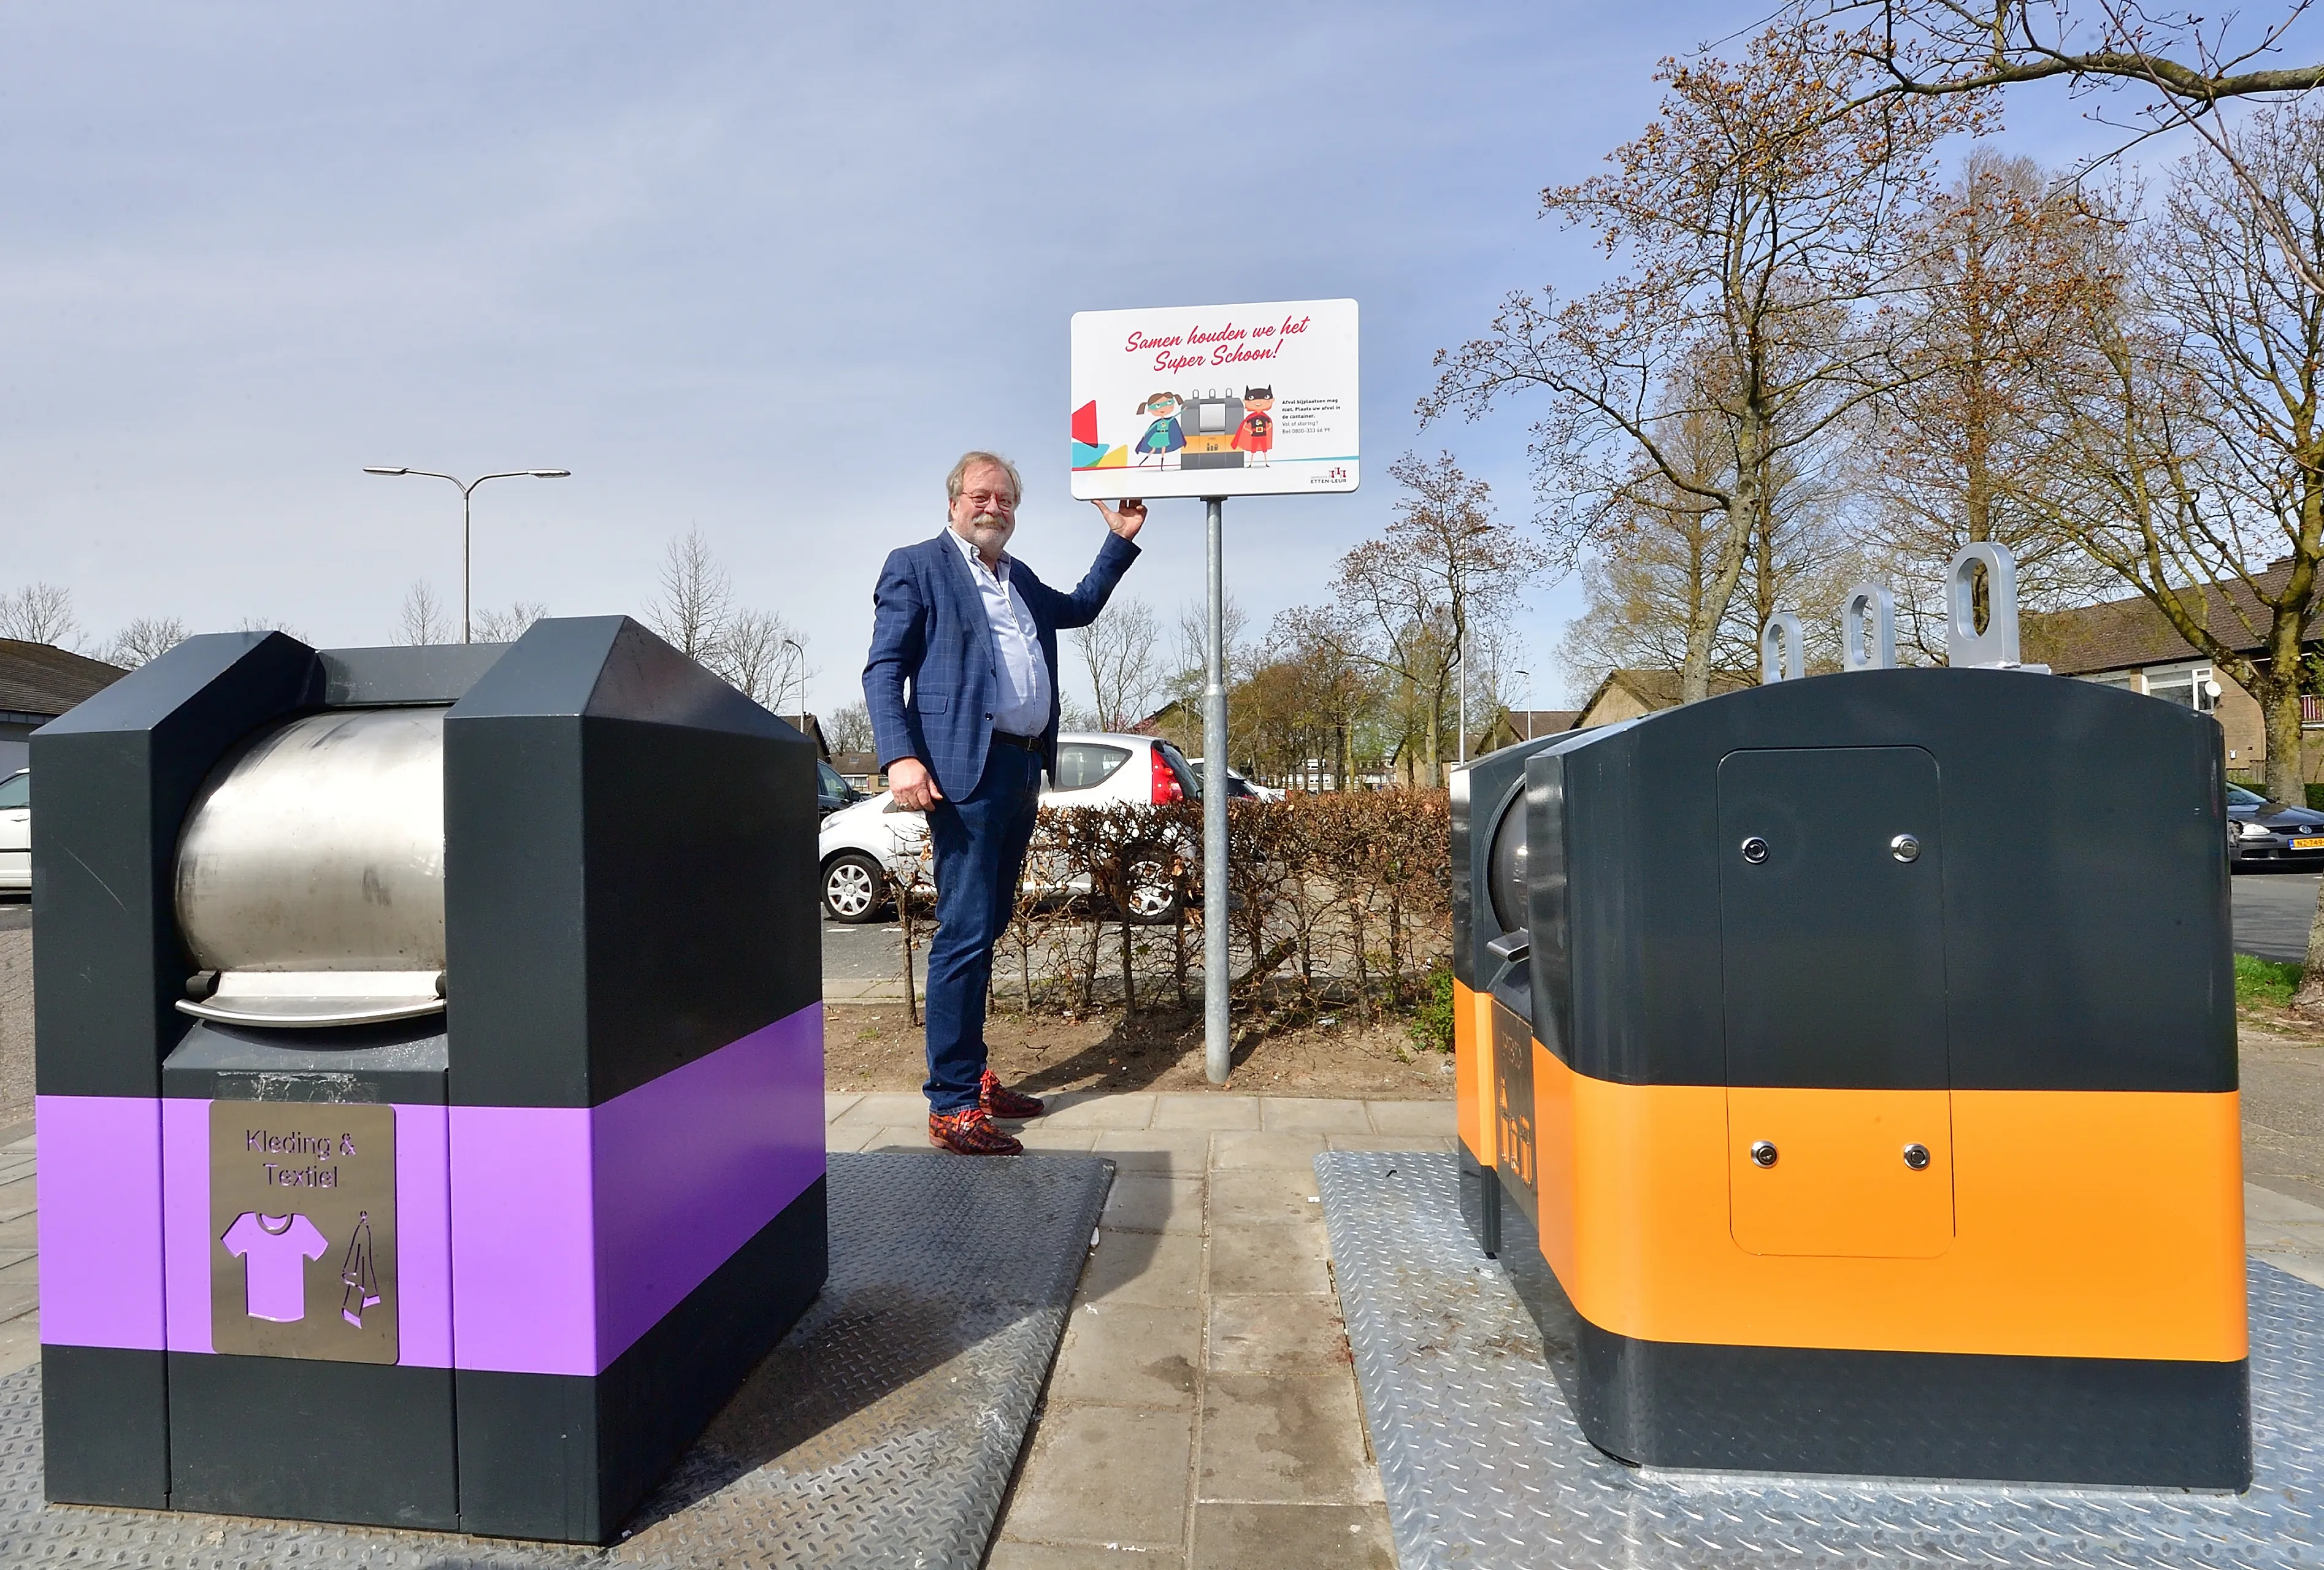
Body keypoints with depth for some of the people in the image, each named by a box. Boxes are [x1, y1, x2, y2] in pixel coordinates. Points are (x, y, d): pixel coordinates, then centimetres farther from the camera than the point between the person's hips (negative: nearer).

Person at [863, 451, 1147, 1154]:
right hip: (965, 772, -8)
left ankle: (973, 1074, 24)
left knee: (987, 929, 13)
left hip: (1023, 770, 8)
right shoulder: (916, 566, 2)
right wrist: (901, 758, -19)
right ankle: (952, 1106, -3)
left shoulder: (1021, 579, 23)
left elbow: (1080, 608, 39)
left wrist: (1120, 541, 30)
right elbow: (882, 669, -5)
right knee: (965, 933, -10)